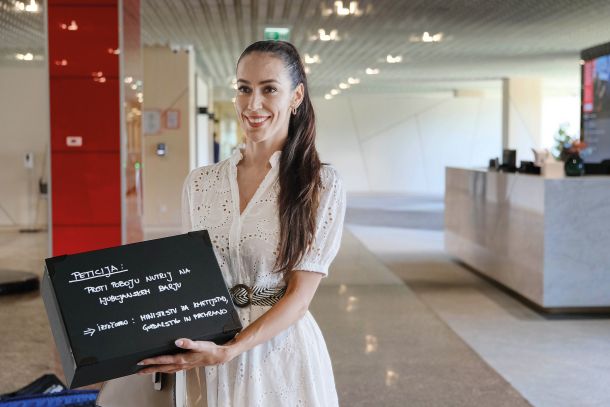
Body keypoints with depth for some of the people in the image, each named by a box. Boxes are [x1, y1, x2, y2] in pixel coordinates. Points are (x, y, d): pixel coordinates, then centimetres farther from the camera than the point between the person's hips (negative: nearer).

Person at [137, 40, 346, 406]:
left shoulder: (322, 184, -9)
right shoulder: (200, 183, 2)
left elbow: (300, 295, -13)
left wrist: (228, 351, -24)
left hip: (281, 352, -3)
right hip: (207, 356, 3)